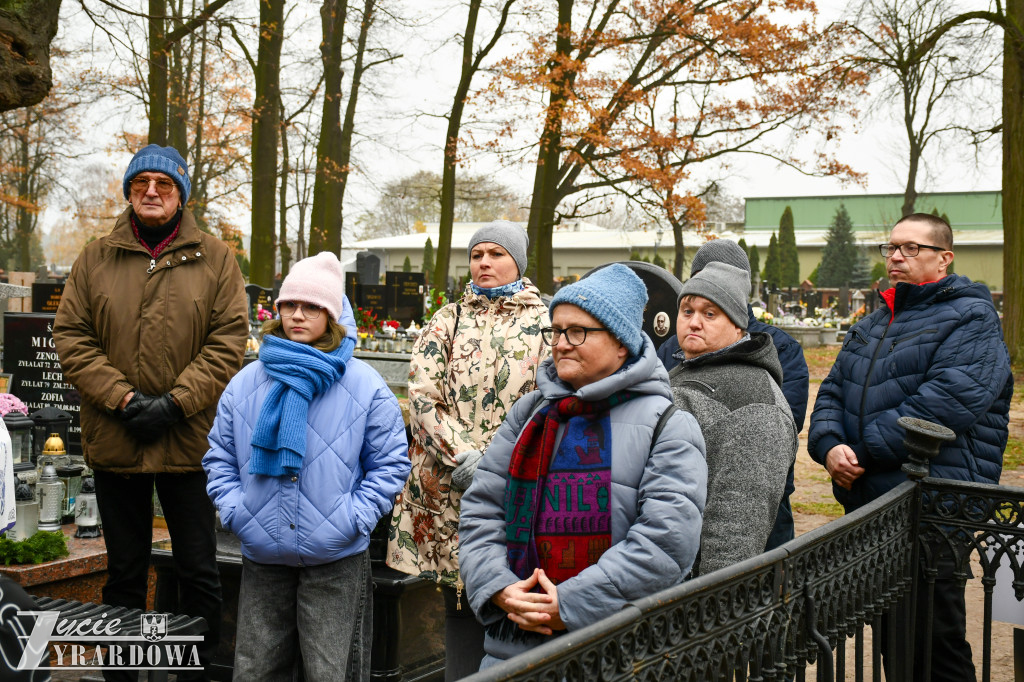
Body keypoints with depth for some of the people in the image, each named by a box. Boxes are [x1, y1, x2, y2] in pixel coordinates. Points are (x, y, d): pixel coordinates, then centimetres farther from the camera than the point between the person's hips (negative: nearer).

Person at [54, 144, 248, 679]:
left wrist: (175, 403, -14)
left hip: (190, 442, -1)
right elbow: (71, 337, 1)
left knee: (198, 570, 7)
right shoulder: (95, 260, 7)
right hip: (113, 441, 2)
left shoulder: (215, 259, 2)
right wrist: (122, 398, -12)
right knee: (123, 570, 15)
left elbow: (228, 340, -4)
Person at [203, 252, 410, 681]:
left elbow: (390, 462, 0)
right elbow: (220, 457, 13)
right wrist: (233, 509, -2)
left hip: (337, 562, -3)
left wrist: (356, 517, -10)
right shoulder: (246, 383, 6)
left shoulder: (365, 385, -2)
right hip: (261, 559, 3)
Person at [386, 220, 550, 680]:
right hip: (450, 488, 2)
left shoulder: (545, 323, 6)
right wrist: (464, 455, -10)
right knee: (459, 600, 7)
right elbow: (422, 395, 2)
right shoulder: (447, 321, 12)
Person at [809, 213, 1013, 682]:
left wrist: (863, 452, -19)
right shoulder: (872, 325, 19)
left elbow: (943, 405, -21)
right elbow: (832, 392, 13)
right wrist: (830, 446, -8)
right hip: (865, 503, 7)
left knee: (935, 643, 2)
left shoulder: (970, 320, -7)